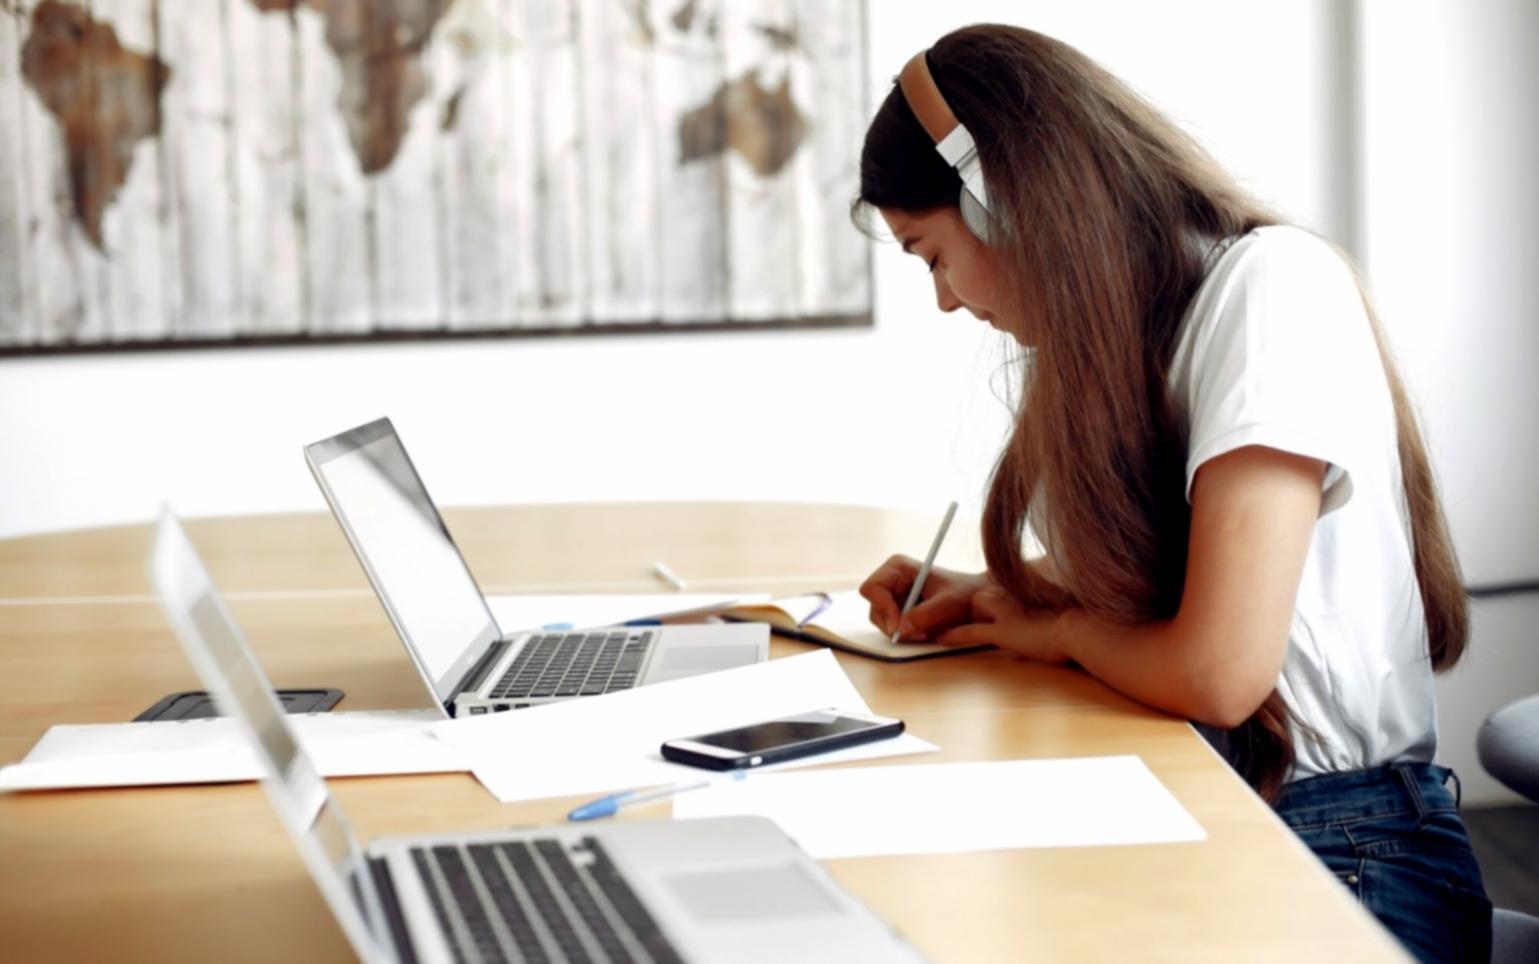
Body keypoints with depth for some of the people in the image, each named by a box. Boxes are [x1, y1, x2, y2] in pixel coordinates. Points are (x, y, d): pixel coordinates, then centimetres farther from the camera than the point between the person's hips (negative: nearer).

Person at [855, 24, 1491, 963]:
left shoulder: (1271, 284, -16)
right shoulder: (1133, 328, 11)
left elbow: (1218, 673, -23)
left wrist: (1055, 628, -5)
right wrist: (981, 598, 9)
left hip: (1342, 856, -7)